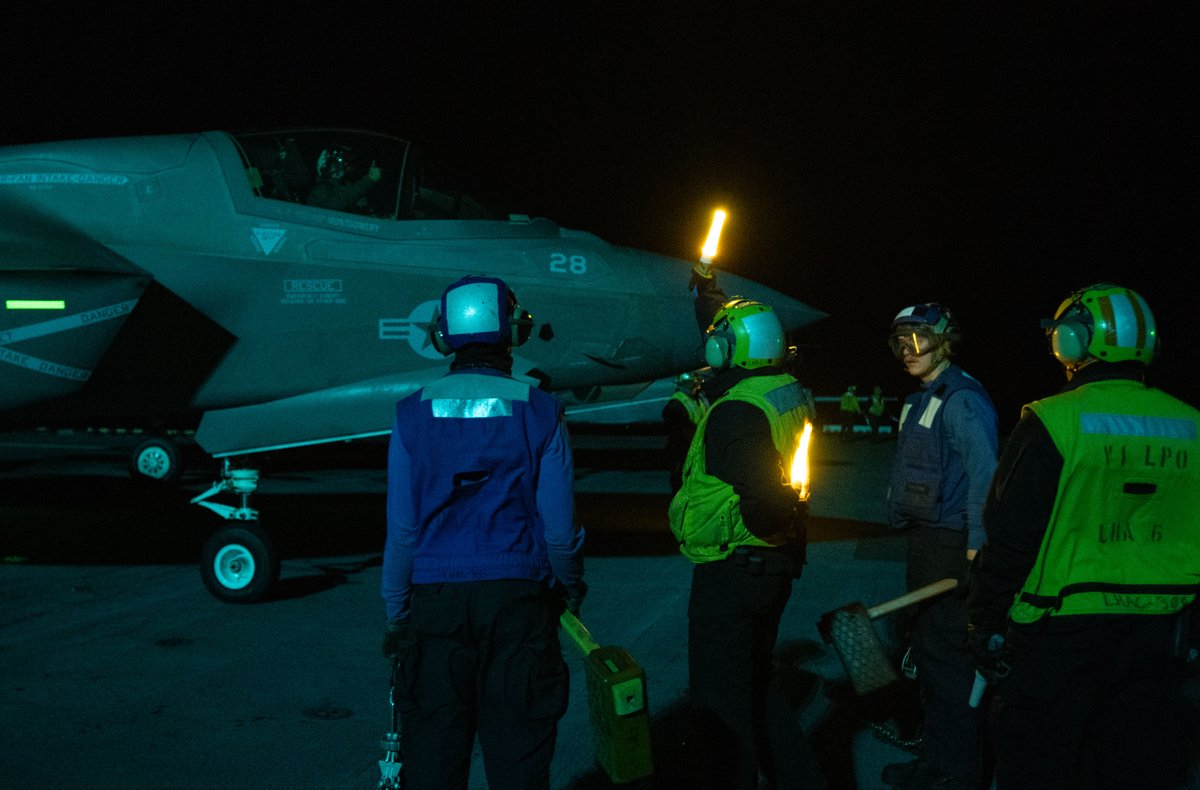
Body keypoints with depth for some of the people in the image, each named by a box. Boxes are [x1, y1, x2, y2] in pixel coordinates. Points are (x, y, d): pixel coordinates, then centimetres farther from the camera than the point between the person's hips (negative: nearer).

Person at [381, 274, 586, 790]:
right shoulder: (539, 413, -3)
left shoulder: (413, 413, 0)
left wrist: (396, 612, 10)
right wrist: (571, 586, 18)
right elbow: (559, 526, -1)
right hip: (517, 598, -1)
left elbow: (401, 528, 0)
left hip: (434, 599, 1)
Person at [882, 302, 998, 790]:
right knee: (927, 650, 17)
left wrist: (975, 547, -25)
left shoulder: (962, 399, -15)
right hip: (925, 541, 11)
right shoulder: (922, 401, 17)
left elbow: (983, 475, -22)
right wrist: (915, 541, 18)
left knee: (948, 658, -7)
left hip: (951, 547, -11)